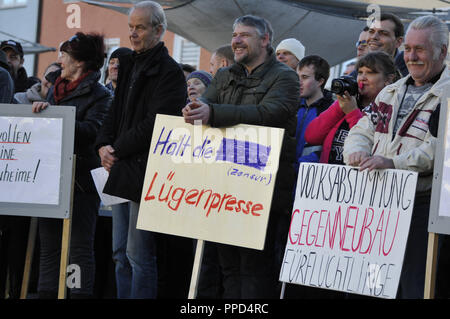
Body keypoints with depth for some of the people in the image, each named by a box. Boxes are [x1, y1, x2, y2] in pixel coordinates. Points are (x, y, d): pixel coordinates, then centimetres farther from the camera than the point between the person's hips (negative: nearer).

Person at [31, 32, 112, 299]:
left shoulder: (99, 95, -5)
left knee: (81, 246, -5)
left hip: (81, 179, -7)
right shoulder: (56, 91, 18)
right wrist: (40, 110, 2)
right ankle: (46, 293, 13)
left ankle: (81, 294, -4)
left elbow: (92, 131, -20)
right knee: (49, 244, 9)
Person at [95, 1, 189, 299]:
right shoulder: (129, 66, 17)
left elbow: (155, 125, -16)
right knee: (121, 253, 11)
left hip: (146, 172, -9)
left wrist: (118, 149, -11)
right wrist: (104, 145, 1)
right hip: (122, 172, 9)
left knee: (138, 254, -7)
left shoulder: (169, 72, -9)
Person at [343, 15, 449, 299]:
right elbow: (362, 131, 21)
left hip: (423, 206, -7)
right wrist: (357, 152, -3)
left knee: (415, 288, -10)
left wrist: (394, 162, -27)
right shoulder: (391, 92, 20)